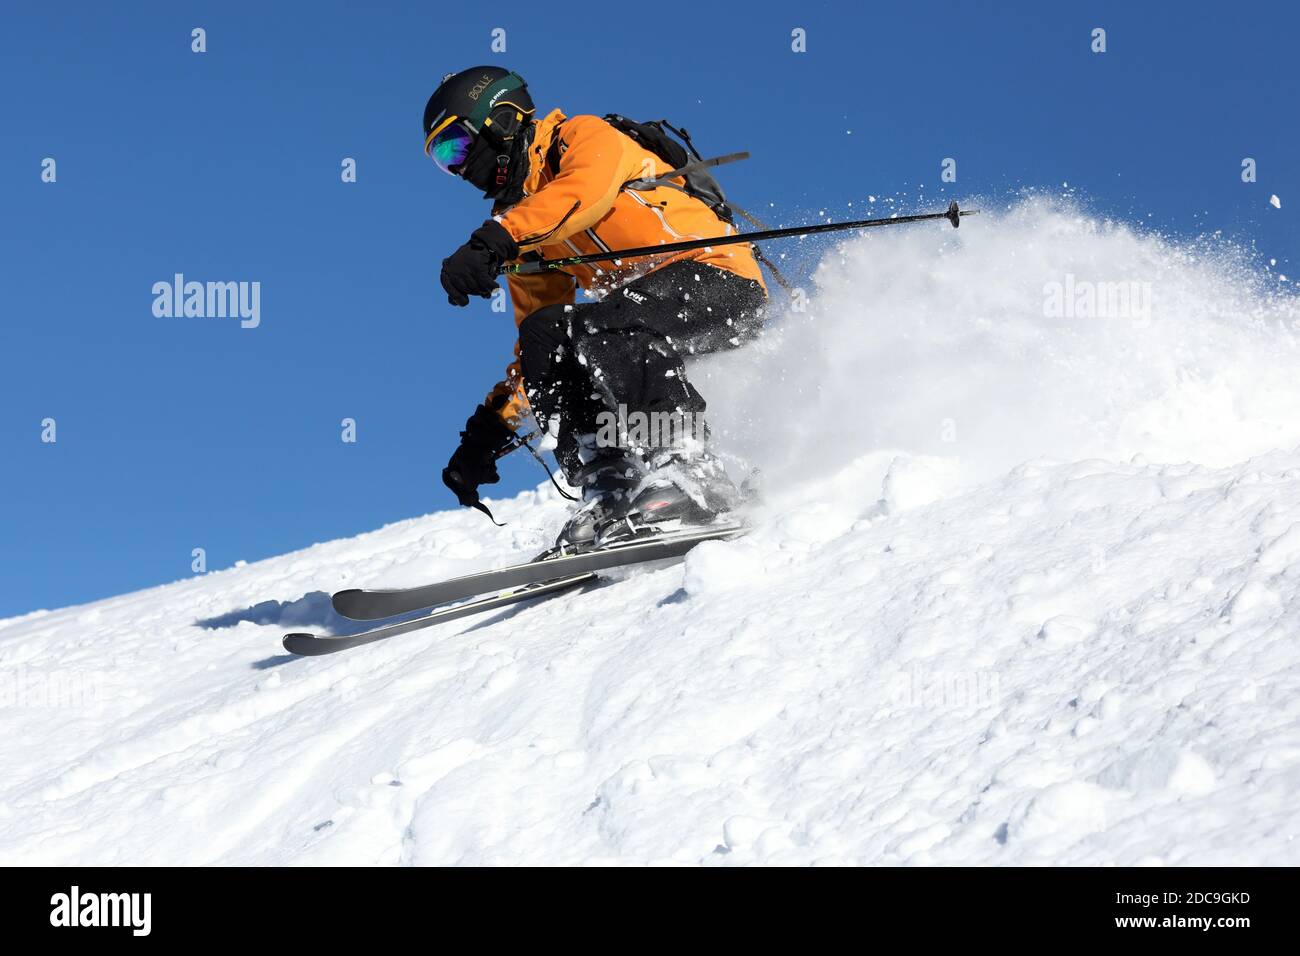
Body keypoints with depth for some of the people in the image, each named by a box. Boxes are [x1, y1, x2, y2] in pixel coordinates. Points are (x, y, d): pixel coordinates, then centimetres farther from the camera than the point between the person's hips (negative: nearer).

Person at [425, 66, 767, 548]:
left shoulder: (587, 138, -1)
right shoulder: (523, 232, 20)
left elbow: (585, 190, -26)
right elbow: (536, 337, 24)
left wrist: (491, 241, -37)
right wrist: (487, 433, 17)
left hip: (720, 278, -8)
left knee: (589, 327, -30)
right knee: (545, 336, -11)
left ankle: (688, 470, -33)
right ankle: (611, 493, -19)